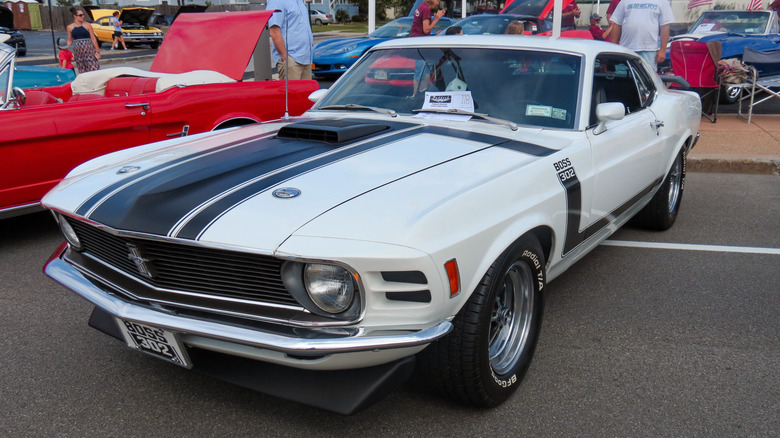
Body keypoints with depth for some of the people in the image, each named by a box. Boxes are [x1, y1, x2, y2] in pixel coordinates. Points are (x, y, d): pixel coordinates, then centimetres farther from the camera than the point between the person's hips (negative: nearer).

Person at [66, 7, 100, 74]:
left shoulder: (87, 25, -1)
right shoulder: (70, 27, 8)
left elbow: (93, 38, -3)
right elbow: (69, 40, 16)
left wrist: (97, 51, -7)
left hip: (89, 50, -3)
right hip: (78, 51, 3)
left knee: (93, 69, -8)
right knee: (82, 72, 6)